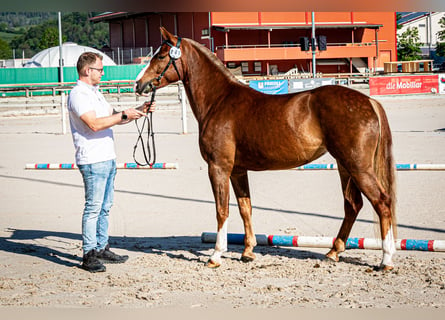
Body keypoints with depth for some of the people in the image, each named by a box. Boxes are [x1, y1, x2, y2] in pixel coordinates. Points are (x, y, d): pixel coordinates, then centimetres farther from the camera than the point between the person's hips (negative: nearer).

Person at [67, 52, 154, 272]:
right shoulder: (79, 95, -13)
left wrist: (140, 111, 12)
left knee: (104, 208, 13)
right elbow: (94, 124, -24)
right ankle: (89, 255, -4)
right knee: (93, 208, -8)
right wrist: (124, 115, -19)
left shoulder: (95, 93, 19)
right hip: (93, 161, -10)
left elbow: (114, 119, 24)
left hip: (107, 159, 10)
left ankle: (102, 249, 20)